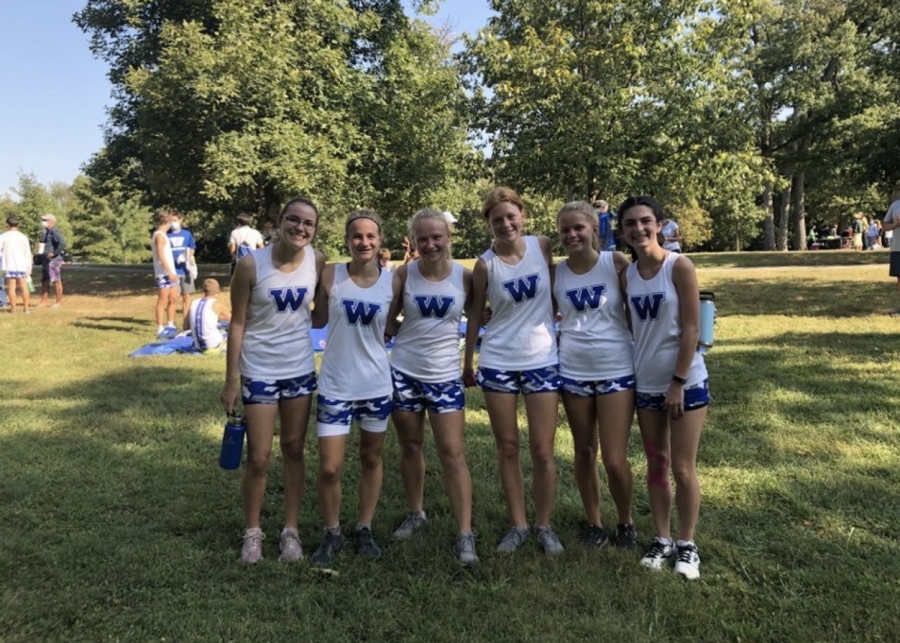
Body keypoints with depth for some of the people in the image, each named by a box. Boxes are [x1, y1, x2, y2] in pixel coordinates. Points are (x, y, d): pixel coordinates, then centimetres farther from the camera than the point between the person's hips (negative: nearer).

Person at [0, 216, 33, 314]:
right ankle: (26, 307, 7)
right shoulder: (23, 237, 2)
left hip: (9, 266, -1)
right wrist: (29, 267, 8)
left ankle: (13, 308, 4)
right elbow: (28, 254, 3)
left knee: (11, 287, 3)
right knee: (24, 287, 6)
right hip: (22, 266, 1)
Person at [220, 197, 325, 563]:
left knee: (294, 449, 13)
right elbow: (237, 322, -9)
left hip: (300, 369, 3)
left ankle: (291, 529, 27)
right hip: (259, 371, -3)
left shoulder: (317, 261, -6)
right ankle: (252, 532, 25)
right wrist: (231, 380, -10)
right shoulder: (251, 264, -15)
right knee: (259, 458, 3)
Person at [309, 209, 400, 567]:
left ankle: (364, 529, 34)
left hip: (376, 385, 1)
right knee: (329, 468, -1)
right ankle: (332, 533, 23)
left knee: (371, 459, 15)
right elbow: (318, 320, 4)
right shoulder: (330, 276, -7)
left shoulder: (393, 282, -4)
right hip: (335, 385, -1)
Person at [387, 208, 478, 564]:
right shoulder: (404, 274, -4)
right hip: (404, 372, 1)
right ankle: (416, 513, 34)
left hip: (445, 376, -1)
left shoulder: (464, 276, -6)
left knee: (453, 453, -2)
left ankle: (465, 534, 5)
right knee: (410, 446, 14)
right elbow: (386, 322, 3)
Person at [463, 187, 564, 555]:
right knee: (507, 448, 8)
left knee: (542, 449, 3)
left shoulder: (542, 246, -3)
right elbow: (475, 314, 2)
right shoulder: (485, 264, -6)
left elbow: (555, 292, 9)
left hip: (542, 361, 1)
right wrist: (467, 361, 6)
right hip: (497, 363, 0)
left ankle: (544, 525, 20)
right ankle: (518, 525, 22)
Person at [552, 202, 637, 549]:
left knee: (615, 460, -2)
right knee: (584, 452, 12)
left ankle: (626, 522, 25)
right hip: (573, 372, 3)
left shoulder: (615, 262, -6)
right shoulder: (555, 273, 0)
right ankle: (594, 523, 31)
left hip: (617, 370, -2)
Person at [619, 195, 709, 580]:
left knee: (683, 469, 3)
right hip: (646, 385, 5)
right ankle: (662, 540, 27)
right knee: (655, 466, 13)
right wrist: (631, 373, 7)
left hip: (685, 383, -5)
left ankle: (687, 545, 20)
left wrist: (678, 382, -15)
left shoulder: (679, 267, -11)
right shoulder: (627, 275, 4)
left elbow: (691, 329, -13)